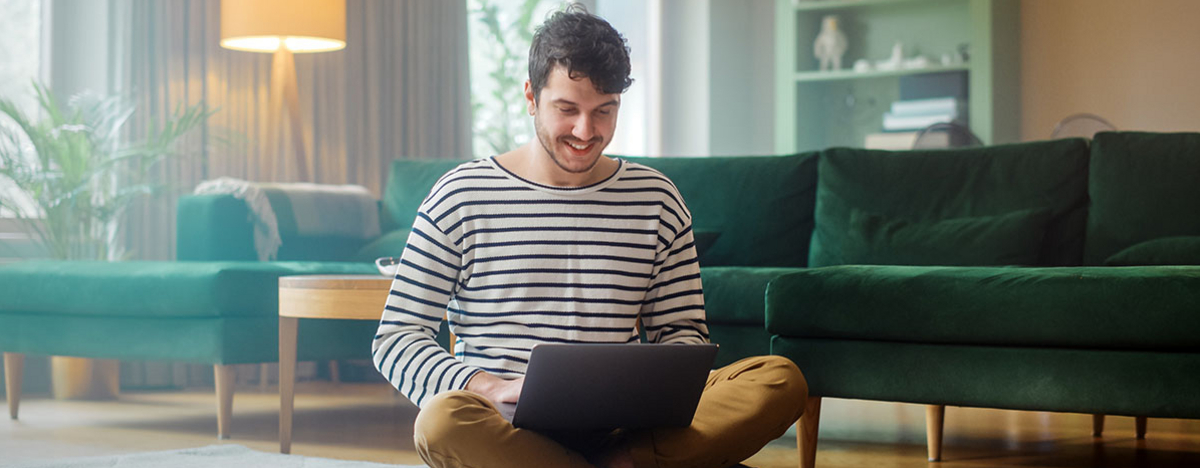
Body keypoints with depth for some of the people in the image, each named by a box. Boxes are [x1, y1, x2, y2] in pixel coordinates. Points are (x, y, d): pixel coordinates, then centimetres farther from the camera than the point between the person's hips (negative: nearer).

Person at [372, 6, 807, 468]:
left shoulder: (656, 199, 13)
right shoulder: (460, 196, 4)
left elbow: (682, 330, 17)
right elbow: (396, 336, 2)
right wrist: (496, 389, -17)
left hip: (622, 428, 2)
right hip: (507, 428, -2)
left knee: (781, 380, -21)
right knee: (443, 420, -39)